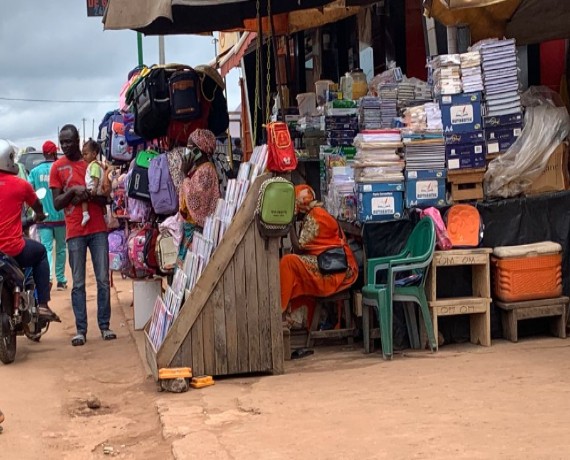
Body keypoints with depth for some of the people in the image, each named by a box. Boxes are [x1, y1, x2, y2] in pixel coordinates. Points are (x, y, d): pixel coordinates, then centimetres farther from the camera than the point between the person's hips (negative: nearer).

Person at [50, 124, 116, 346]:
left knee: (103, 280, 2)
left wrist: (90, 195, -12)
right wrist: (73, 191, -16)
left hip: (98, 229, 1)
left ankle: (104, 325, 10)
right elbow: (56, 203, 1)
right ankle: (80, 329, 5)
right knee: (78, 283, 2)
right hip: (75, 231, -1)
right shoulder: (58, 167, 4)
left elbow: (106, 199, 8)